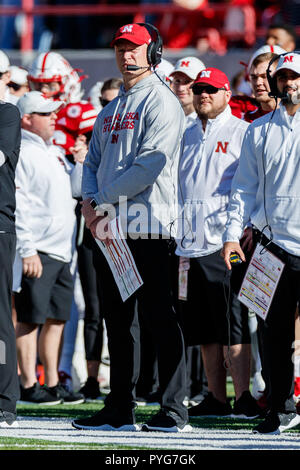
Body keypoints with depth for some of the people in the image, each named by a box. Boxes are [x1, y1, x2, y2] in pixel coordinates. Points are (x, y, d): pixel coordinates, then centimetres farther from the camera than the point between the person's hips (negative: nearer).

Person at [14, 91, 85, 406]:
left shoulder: (54, 153, 18)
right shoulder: (21, 153, -9)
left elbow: (74, 189, 28)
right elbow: (16, 205, -14)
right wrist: (27, 250, -19)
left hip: (61, 249, 9)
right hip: (37, 251, -8)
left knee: (57, 319, 11)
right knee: (30, 318, -4)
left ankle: (52, 383, 17)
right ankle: (28, 385, 1)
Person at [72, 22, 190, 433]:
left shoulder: (161, 101, -6)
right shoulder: (112, 109, 21)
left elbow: (150, 163, -16)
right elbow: (93, 160, 20)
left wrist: (104, 197, -12)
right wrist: (90, 200, 0)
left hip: (148, 228, -8)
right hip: (110, 229, 8)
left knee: (160, 319, -7)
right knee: (118, 320, 9)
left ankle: (174, 411, -5)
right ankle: (120, 410, 14)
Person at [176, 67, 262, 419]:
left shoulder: (242, 133, 1)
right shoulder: (187, 137, 19)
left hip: (225, 244, -6)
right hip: (189, 243, 6)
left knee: (232, 326, -10)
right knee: (204, 330, 7)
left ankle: (243, 399, -10)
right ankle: (216, 399, 12)